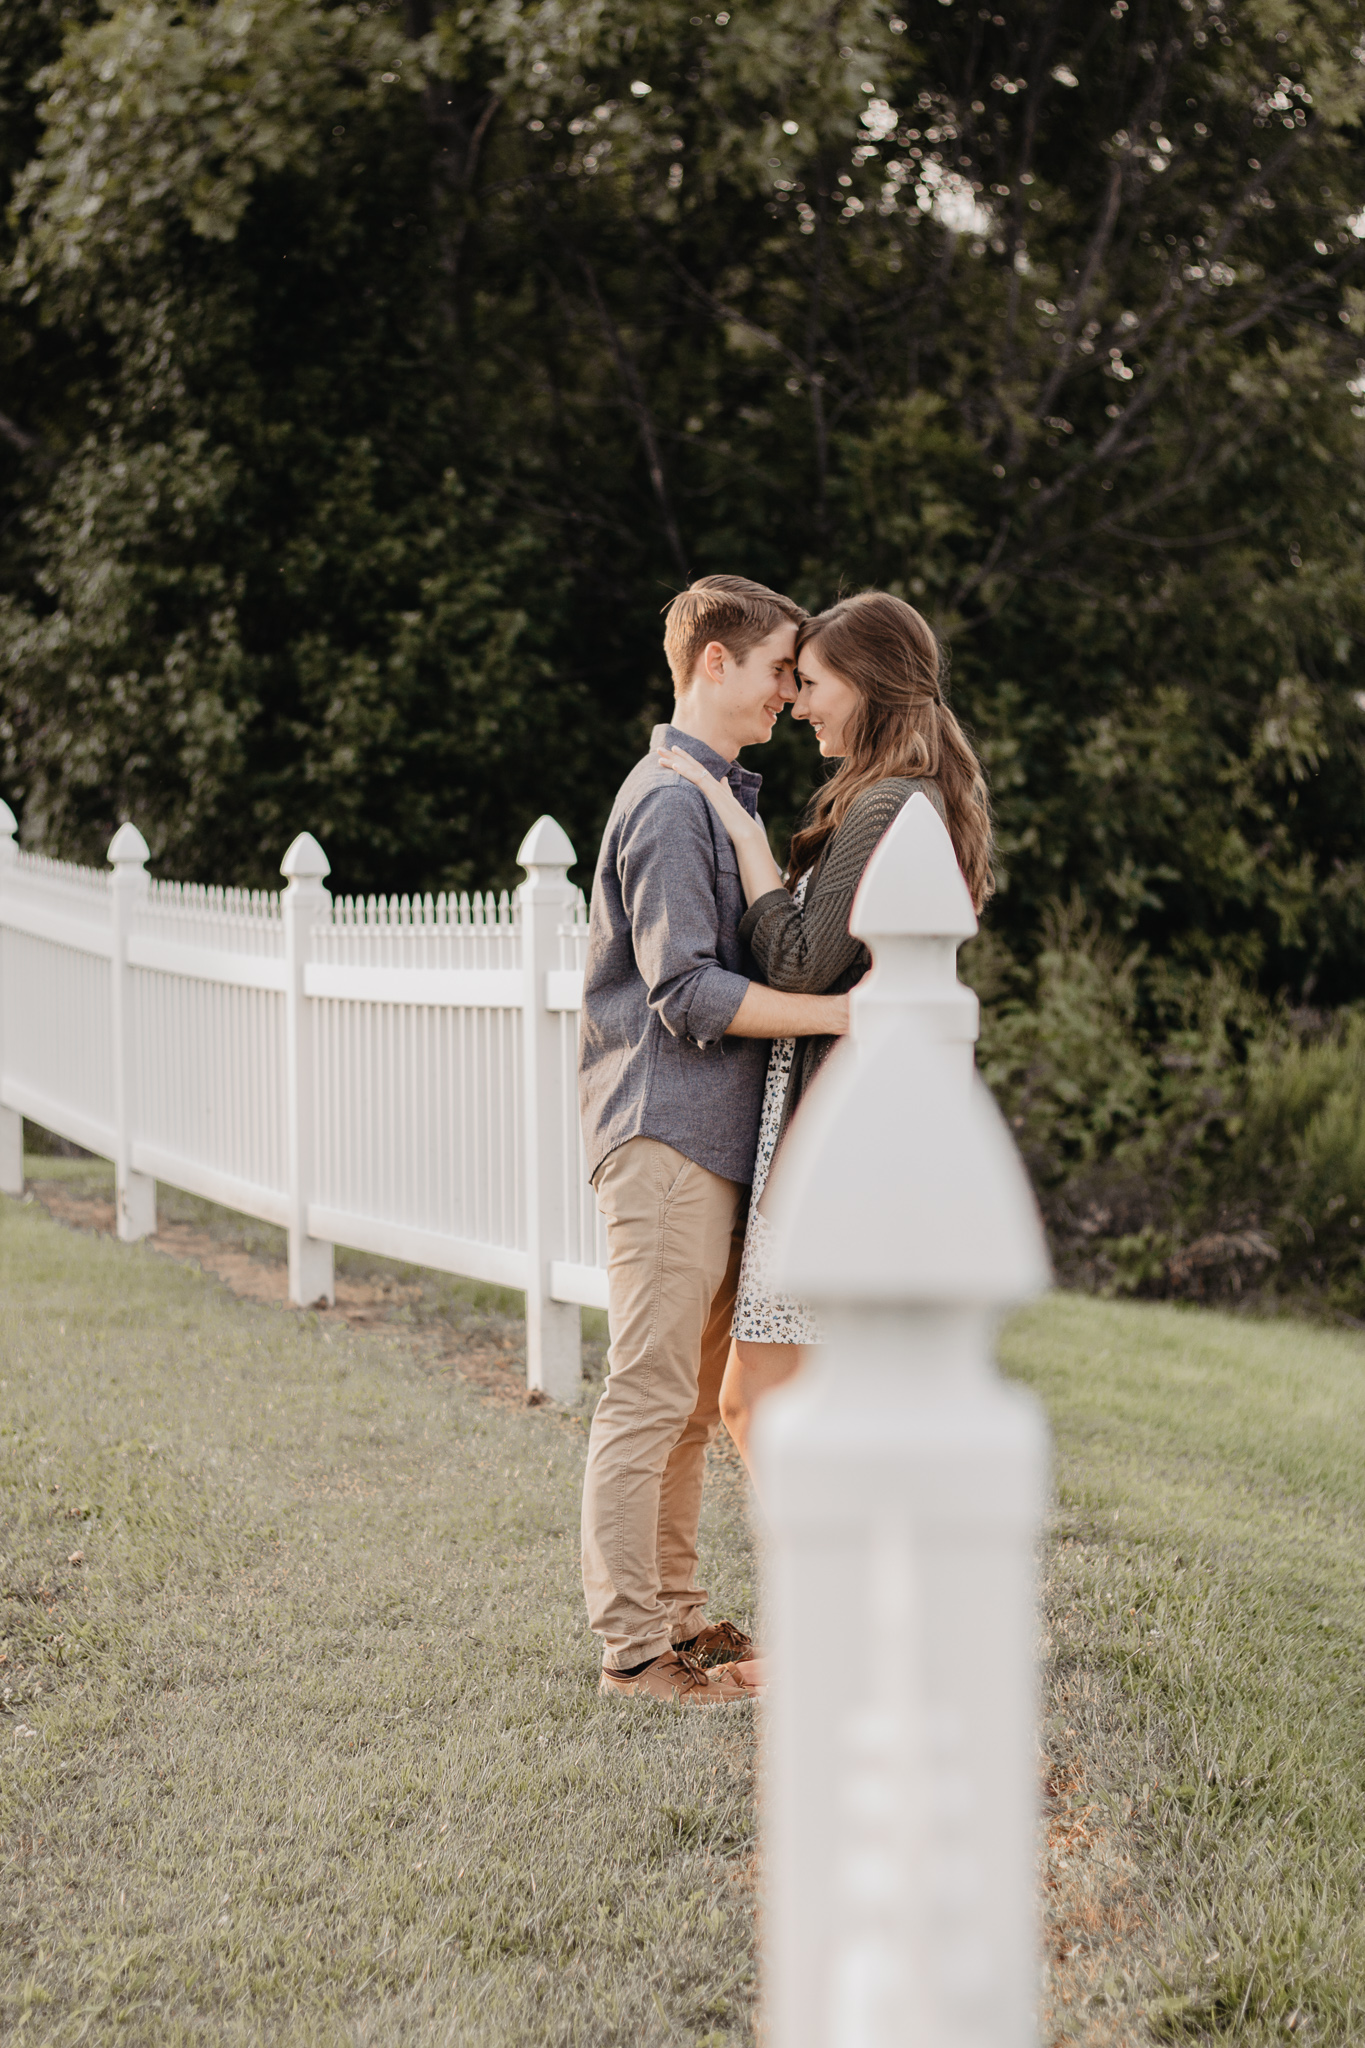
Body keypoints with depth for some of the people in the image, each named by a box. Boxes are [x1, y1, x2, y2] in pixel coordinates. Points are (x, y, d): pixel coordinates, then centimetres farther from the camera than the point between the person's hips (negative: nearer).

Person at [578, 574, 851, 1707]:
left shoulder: (720, 796, 20)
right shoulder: (670, 800, -12)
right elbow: (686, 990, -20)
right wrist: (837, 1011, -19)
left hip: (712, 1135, 10)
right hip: (664, 1133, -10)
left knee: (695, 1395, 14)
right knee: (651, 1392, -7)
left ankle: (677, 1610, 21)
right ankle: (633, 1643, -3)